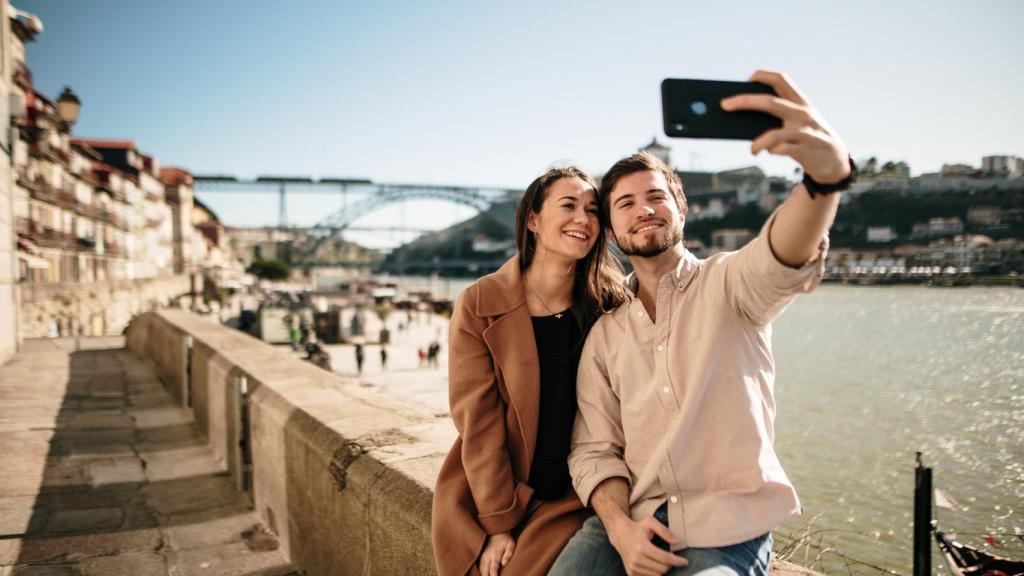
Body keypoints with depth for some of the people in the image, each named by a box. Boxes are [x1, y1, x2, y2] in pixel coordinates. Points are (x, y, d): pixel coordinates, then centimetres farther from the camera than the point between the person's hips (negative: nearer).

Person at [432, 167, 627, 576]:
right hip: (484, 501, -1)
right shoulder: (480, 304, -10)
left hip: (570, 501, 1)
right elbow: (478, 421, -11)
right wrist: (499, 523, -11)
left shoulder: (610, 306, -3)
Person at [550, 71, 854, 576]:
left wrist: (828, 171, -46)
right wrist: (621, 528, -14)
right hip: (633, 520, 3)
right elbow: (594, 450, 6)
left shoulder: (725, 283, -2)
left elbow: (785, 259, -25)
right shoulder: (604, 335, 10)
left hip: (726, 528, -2)